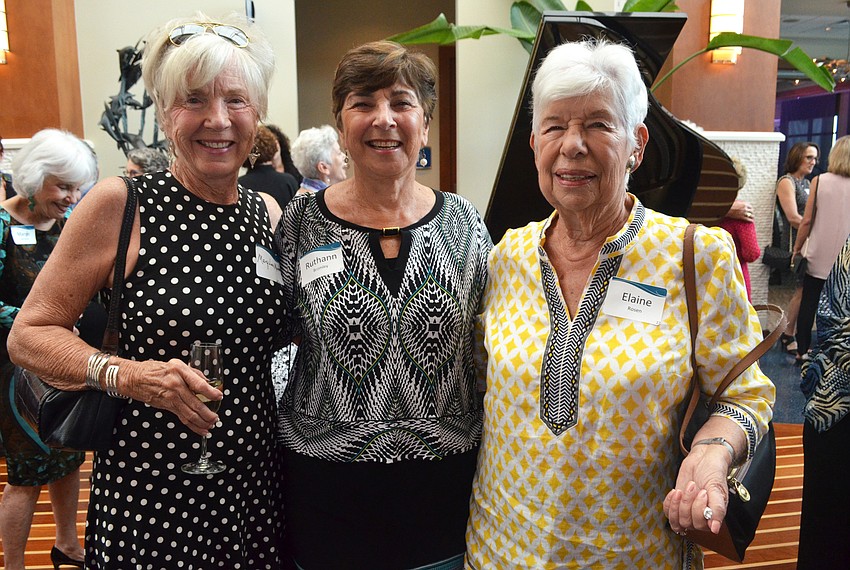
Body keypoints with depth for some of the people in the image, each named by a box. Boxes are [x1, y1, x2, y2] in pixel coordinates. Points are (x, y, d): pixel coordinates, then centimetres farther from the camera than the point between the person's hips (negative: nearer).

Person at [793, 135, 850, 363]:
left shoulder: (820, 181, -6)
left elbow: (807, 220, -6)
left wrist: (797, 248, 6)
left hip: (818, 256, 0)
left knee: (808, 304, 11)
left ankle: (802, 350, 18)